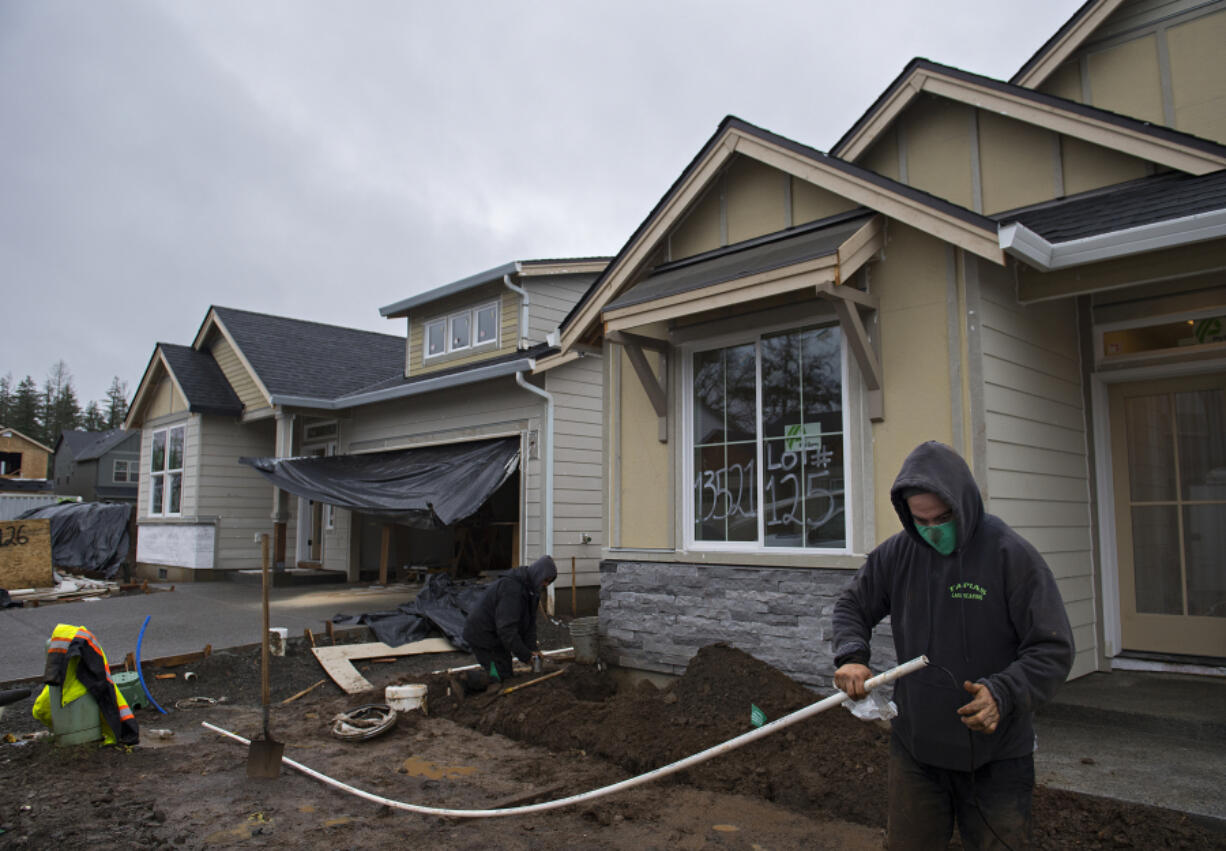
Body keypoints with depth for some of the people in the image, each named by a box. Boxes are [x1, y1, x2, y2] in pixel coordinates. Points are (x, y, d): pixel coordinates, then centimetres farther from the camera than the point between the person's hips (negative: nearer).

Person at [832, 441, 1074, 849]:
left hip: (996, 757, -3)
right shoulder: (896, 554, -1)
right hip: (914, 748, 3)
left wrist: (1003, 694, -29)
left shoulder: (1012, 555, -12)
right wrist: (851, 656, -8)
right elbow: (851, 606, 11)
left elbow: (1053, 650, -12)